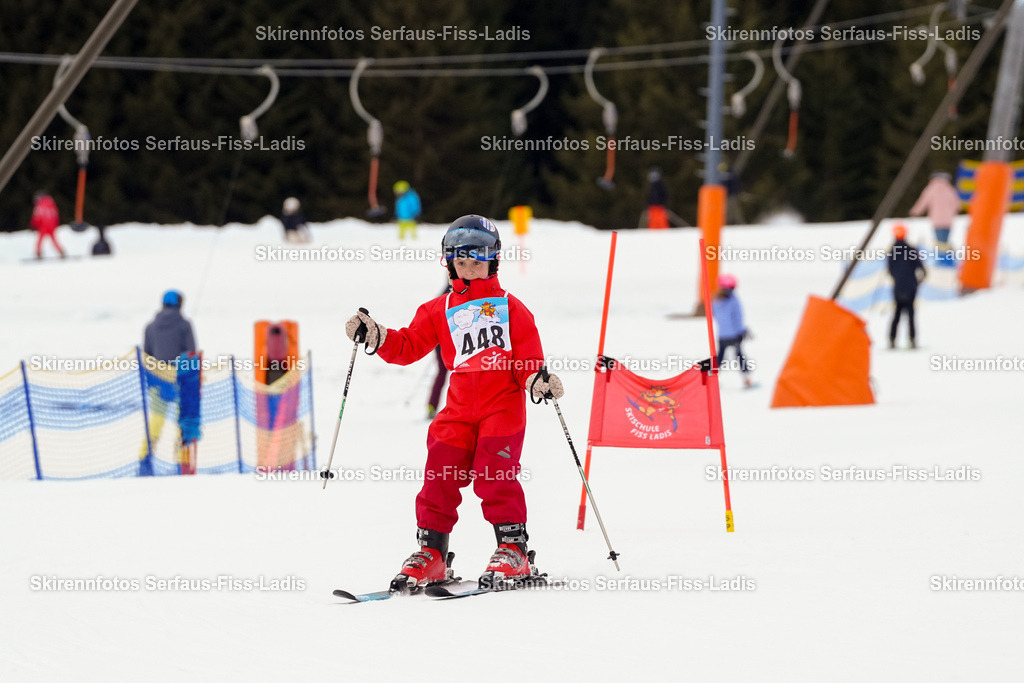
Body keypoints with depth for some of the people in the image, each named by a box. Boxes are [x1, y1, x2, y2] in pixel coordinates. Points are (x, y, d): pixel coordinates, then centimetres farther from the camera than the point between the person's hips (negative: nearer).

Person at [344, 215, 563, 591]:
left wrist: (539, 380, -17)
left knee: (495, 476, -14)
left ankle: (512, 550, -6)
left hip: (504, 405, -3)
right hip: (459, 408, 3)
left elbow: (528, 359, 4)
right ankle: (431, 553, 6)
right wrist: (373, 336, -2)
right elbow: (408, 346, 13)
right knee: (440, 478, -3)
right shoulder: (439, 310, 17)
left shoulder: (510, 307, 10)